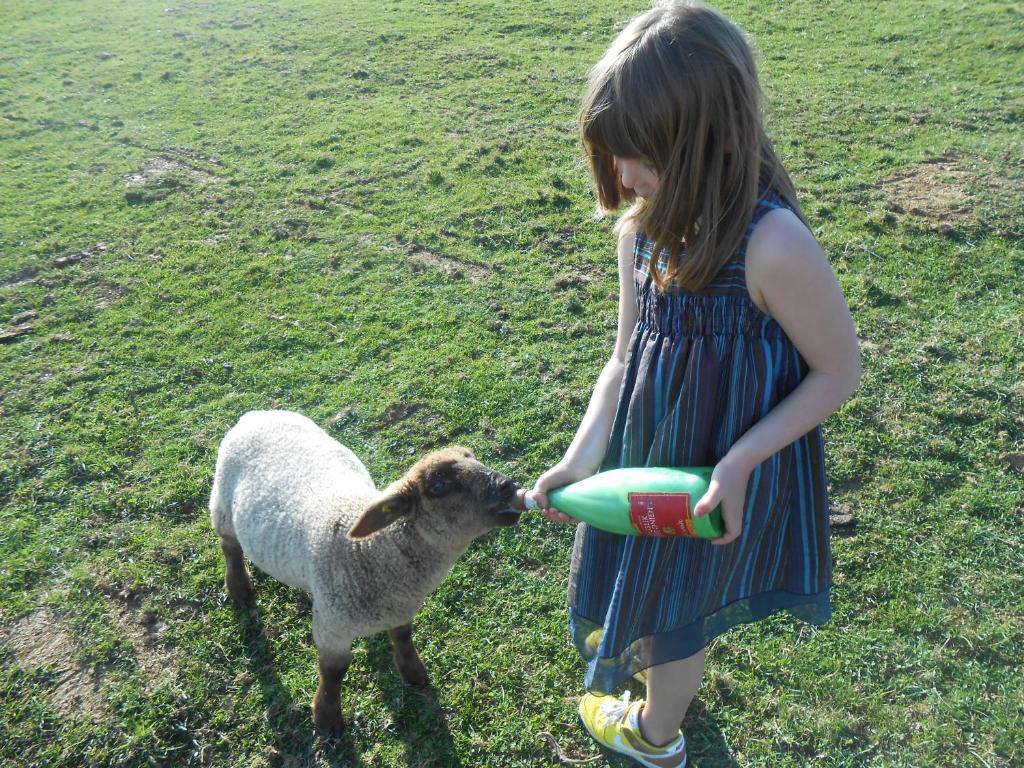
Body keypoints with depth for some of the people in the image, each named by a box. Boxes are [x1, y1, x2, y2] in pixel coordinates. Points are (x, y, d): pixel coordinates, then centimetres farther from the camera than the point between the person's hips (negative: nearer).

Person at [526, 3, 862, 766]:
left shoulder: (771, 245, -32)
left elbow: (840, 372, -19)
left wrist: (739, 463, -26)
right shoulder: (643, 227, -12)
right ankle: (641, 653, 67)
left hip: (718, 479, -6)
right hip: (649, 452, 6)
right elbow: (626, 359, -4)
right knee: (643, 579, 31)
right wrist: (582, 454, -15)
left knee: (673, 609, 20)